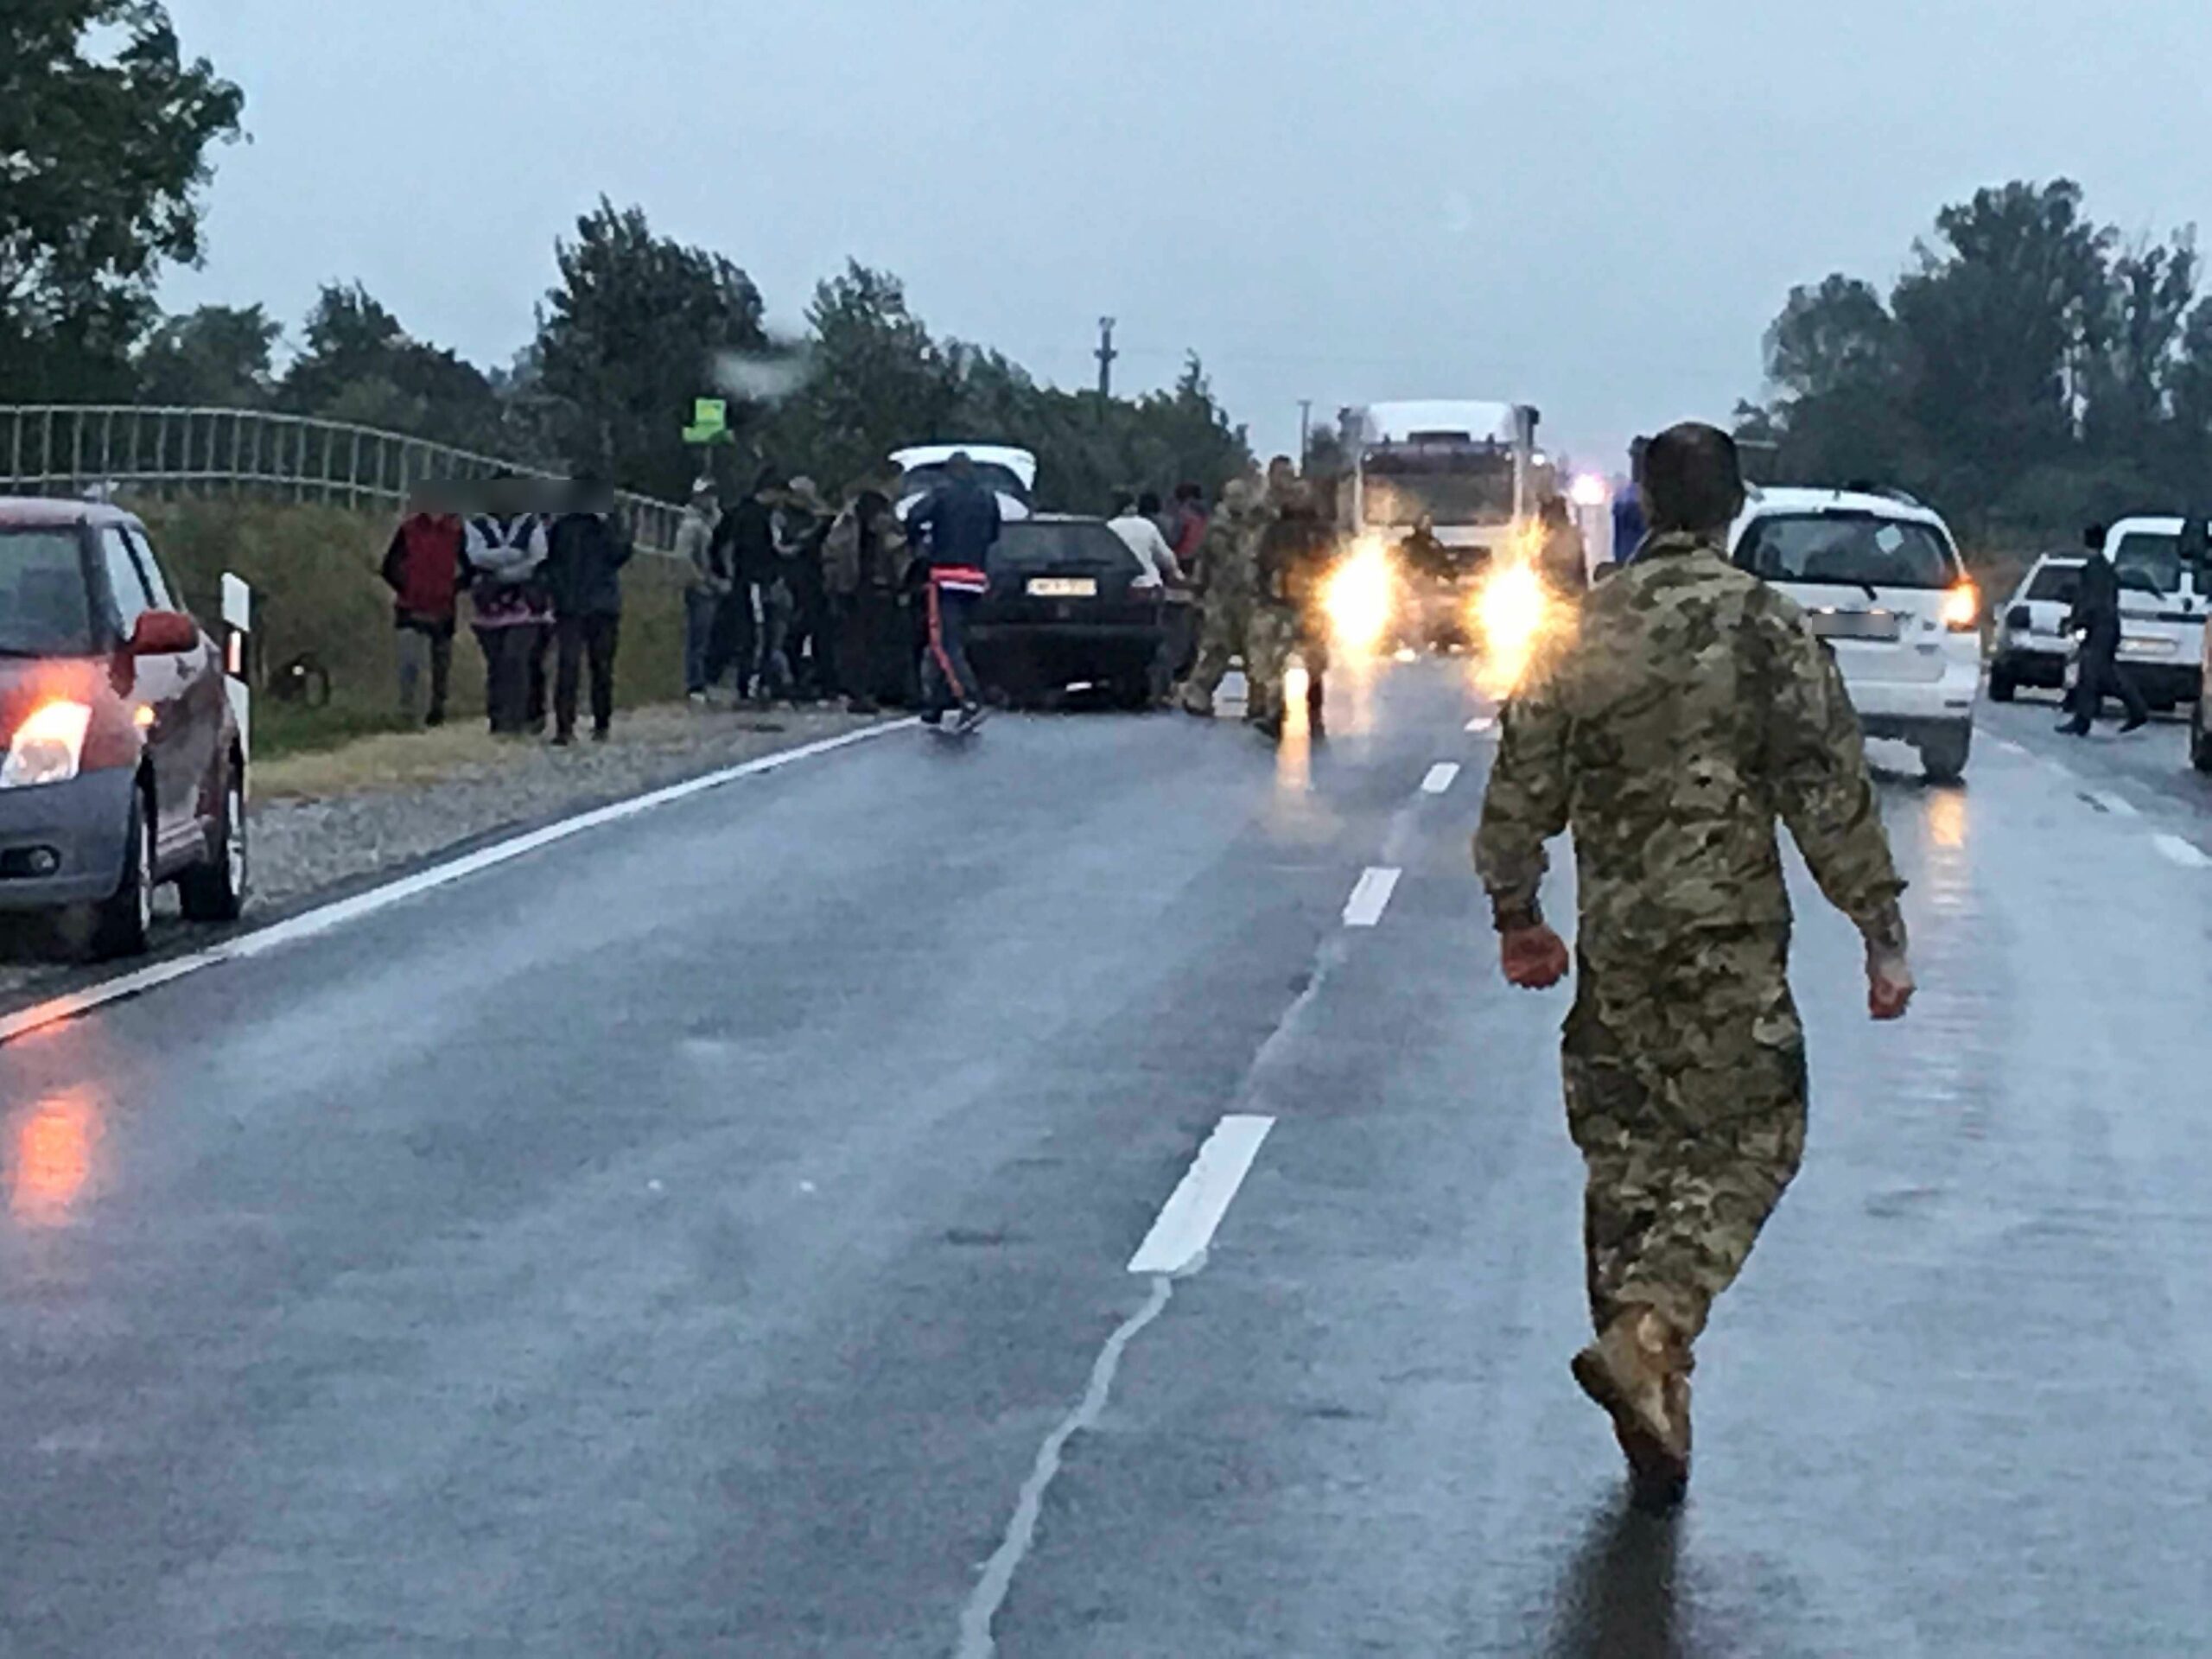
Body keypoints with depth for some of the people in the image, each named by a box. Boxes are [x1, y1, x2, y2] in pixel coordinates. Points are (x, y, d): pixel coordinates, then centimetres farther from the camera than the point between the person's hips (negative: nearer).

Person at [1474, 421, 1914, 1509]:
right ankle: (1647, 1329, -21)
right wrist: (1882, 931, -3)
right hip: (1729, 940, -4)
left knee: (1627, 1161, 10)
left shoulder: (1580, 631, 6)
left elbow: (1522, 785, 10)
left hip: (1612, 942, 5)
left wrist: (1516, 912, 22)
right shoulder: (1765, 628, -7)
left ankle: (1656, 1436, 13)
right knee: (1749, 1143, 3)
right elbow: (1830, 791, -9)